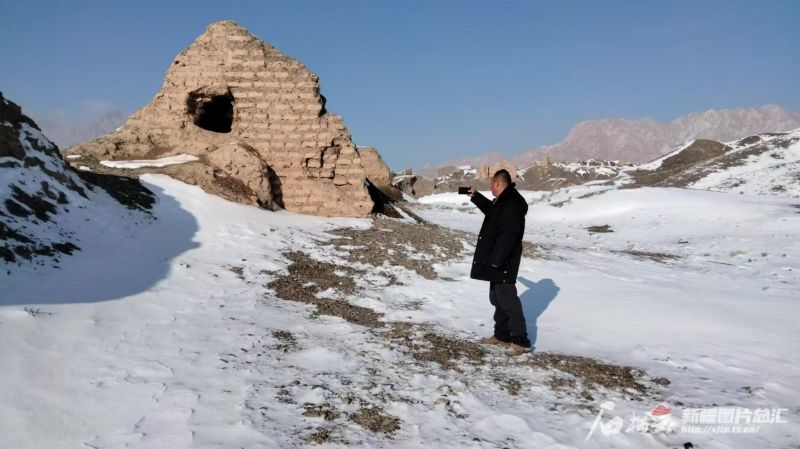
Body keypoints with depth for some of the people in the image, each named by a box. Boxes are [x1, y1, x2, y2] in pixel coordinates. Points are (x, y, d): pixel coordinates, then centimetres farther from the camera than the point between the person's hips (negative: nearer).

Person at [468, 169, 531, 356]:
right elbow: (492, 210, 35)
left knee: (507, 299, -6)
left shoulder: (512, 204, -21)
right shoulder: (503, 201, 12)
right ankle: (502, 335, 27)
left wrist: (496, 260, -27)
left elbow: (509, 235, -27)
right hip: (497, 261, 11)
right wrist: (476, 197, 35)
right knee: (497, 298, 17)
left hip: (504, 263, -11)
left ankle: (521, 341, 1)